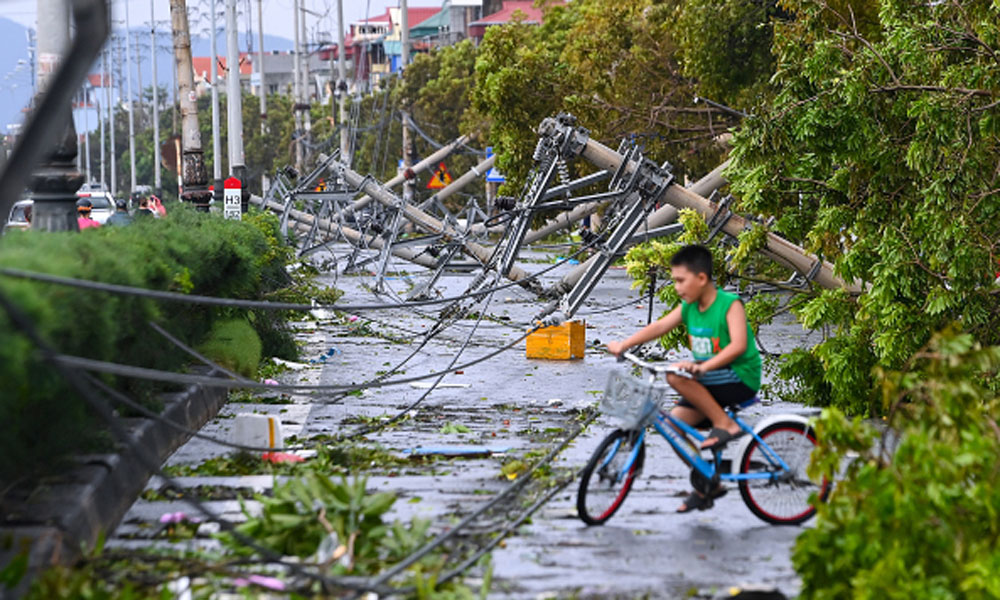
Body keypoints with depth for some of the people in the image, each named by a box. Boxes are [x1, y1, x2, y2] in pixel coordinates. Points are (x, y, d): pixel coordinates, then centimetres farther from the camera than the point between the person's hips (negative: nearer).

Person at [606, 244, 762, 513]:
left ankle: (725, 424, -16)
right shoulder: (688, 307, 7)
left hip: (741, 378, -8)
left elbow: (738, 345, -29)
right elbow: (659, 327, 1)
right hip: (711, 381, 8)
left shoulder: (730, 304, -16)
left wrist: (703, 366, -41)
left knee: (676, 378, -26)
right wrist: (624, 344, -12)